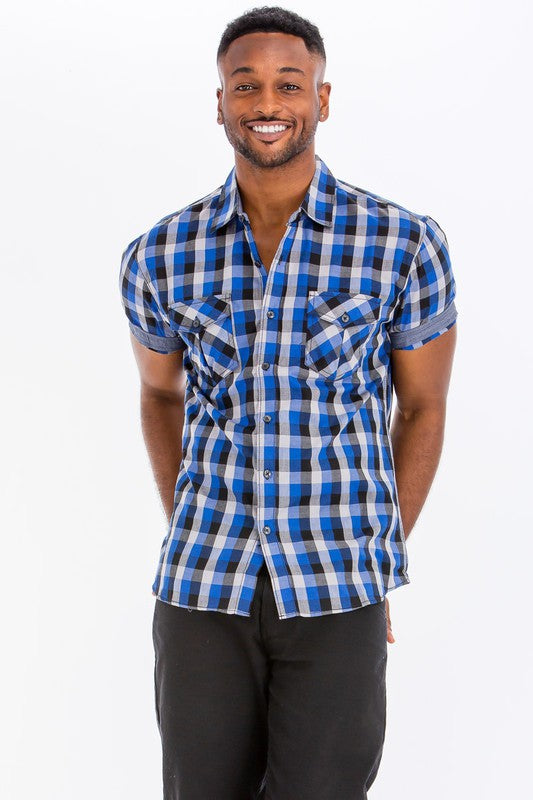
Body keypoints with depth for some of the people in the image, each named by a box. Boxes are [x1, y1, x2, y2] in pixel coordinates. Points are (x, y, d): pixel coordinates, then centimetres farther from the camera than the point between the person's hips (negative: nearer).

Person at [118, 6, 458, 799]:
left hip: (338, 591, -2)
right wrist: (184, 538, 11)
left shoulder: (405, 244, -5)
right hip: (202, 586, 2)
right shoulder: (161, 255, 1)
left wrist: (380, 562, 2)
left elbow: (423, 405, 4)